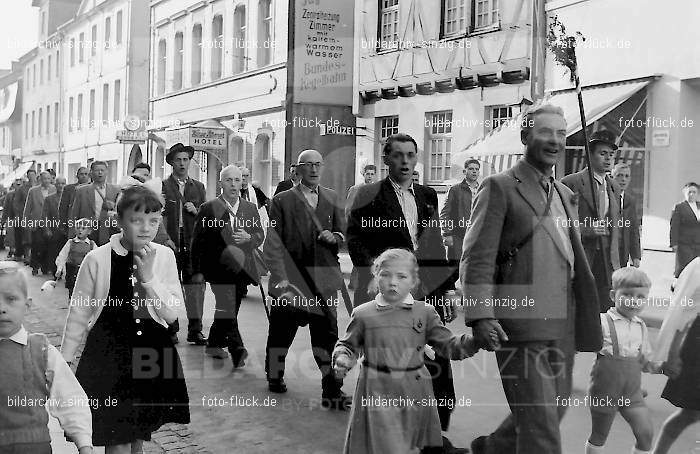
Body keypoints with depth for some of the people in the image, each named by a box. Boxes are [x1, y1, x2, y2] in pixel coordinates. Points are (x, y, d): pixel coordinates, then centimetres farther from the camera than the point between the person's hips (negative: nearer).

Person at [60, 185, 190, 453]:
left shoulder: (164, 257, -3)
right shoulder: (97, 259, -10)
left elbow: (171, 314, -5)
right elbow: (78, 315, 0)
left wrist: (148, 276, -16)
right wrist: (65, 362, 4)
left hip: (151, 356, 3)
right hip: (109, 354, -3)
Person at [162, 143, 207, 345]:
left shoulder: (199, 187, 16)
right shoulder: (162, 186, 6)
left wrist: (195, 211, -4)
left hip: (193, 244, 2)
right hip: (170, 243, -2)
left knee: (195, 286, -3)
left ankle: (195, 330, 2)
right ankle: (171, 329, 10)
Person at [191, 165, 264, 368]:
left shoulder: (251, 209, 12)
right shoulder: (208, 208, -1)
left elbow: (260, 235, 14)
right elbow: (197, 241, -1)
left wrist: (248, 238, -10)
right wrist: (197, 271, -3)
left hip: (241, 268, 5)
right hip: (219, 268, -5)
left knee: (230, 309, 10)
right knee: (226, 307, -17)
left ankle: (214, 344, 27)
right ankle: (236, 349, -19)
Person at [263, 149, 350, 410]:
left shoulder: (332, 199, 12)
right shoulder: (282, 201, 2)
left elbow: (344, 233, 15)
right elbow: (273, 243, -3)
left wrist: (334, 237, -9)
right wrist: (280, 277, -13)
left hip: (324, 278, 2)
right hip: (291, 277, -2)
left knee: (327, 333, -2)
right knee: (281, 330, 8)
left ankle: (332, 391, 1)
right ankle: (274, 377, 31)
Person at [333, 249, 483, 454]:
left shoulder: (425, 312, 4)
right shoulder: (363, 314, 2)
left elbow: (449, 346, 3)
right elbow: (348, 345, 12)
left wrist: (475, 341, -12)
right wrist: (342, 359, -9)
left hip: (414, 392, 2)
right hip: (377, 393, -2)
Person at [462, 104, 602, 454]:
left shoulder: (565, 194, 19)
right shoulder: (499, 188, -4)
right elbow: (476, 257, -10)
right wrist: (480, 315, -22)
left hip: (562, 328, 8)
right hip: (520, 325, -7)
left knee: (555, 410, 16)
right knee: (540, 425, -6)